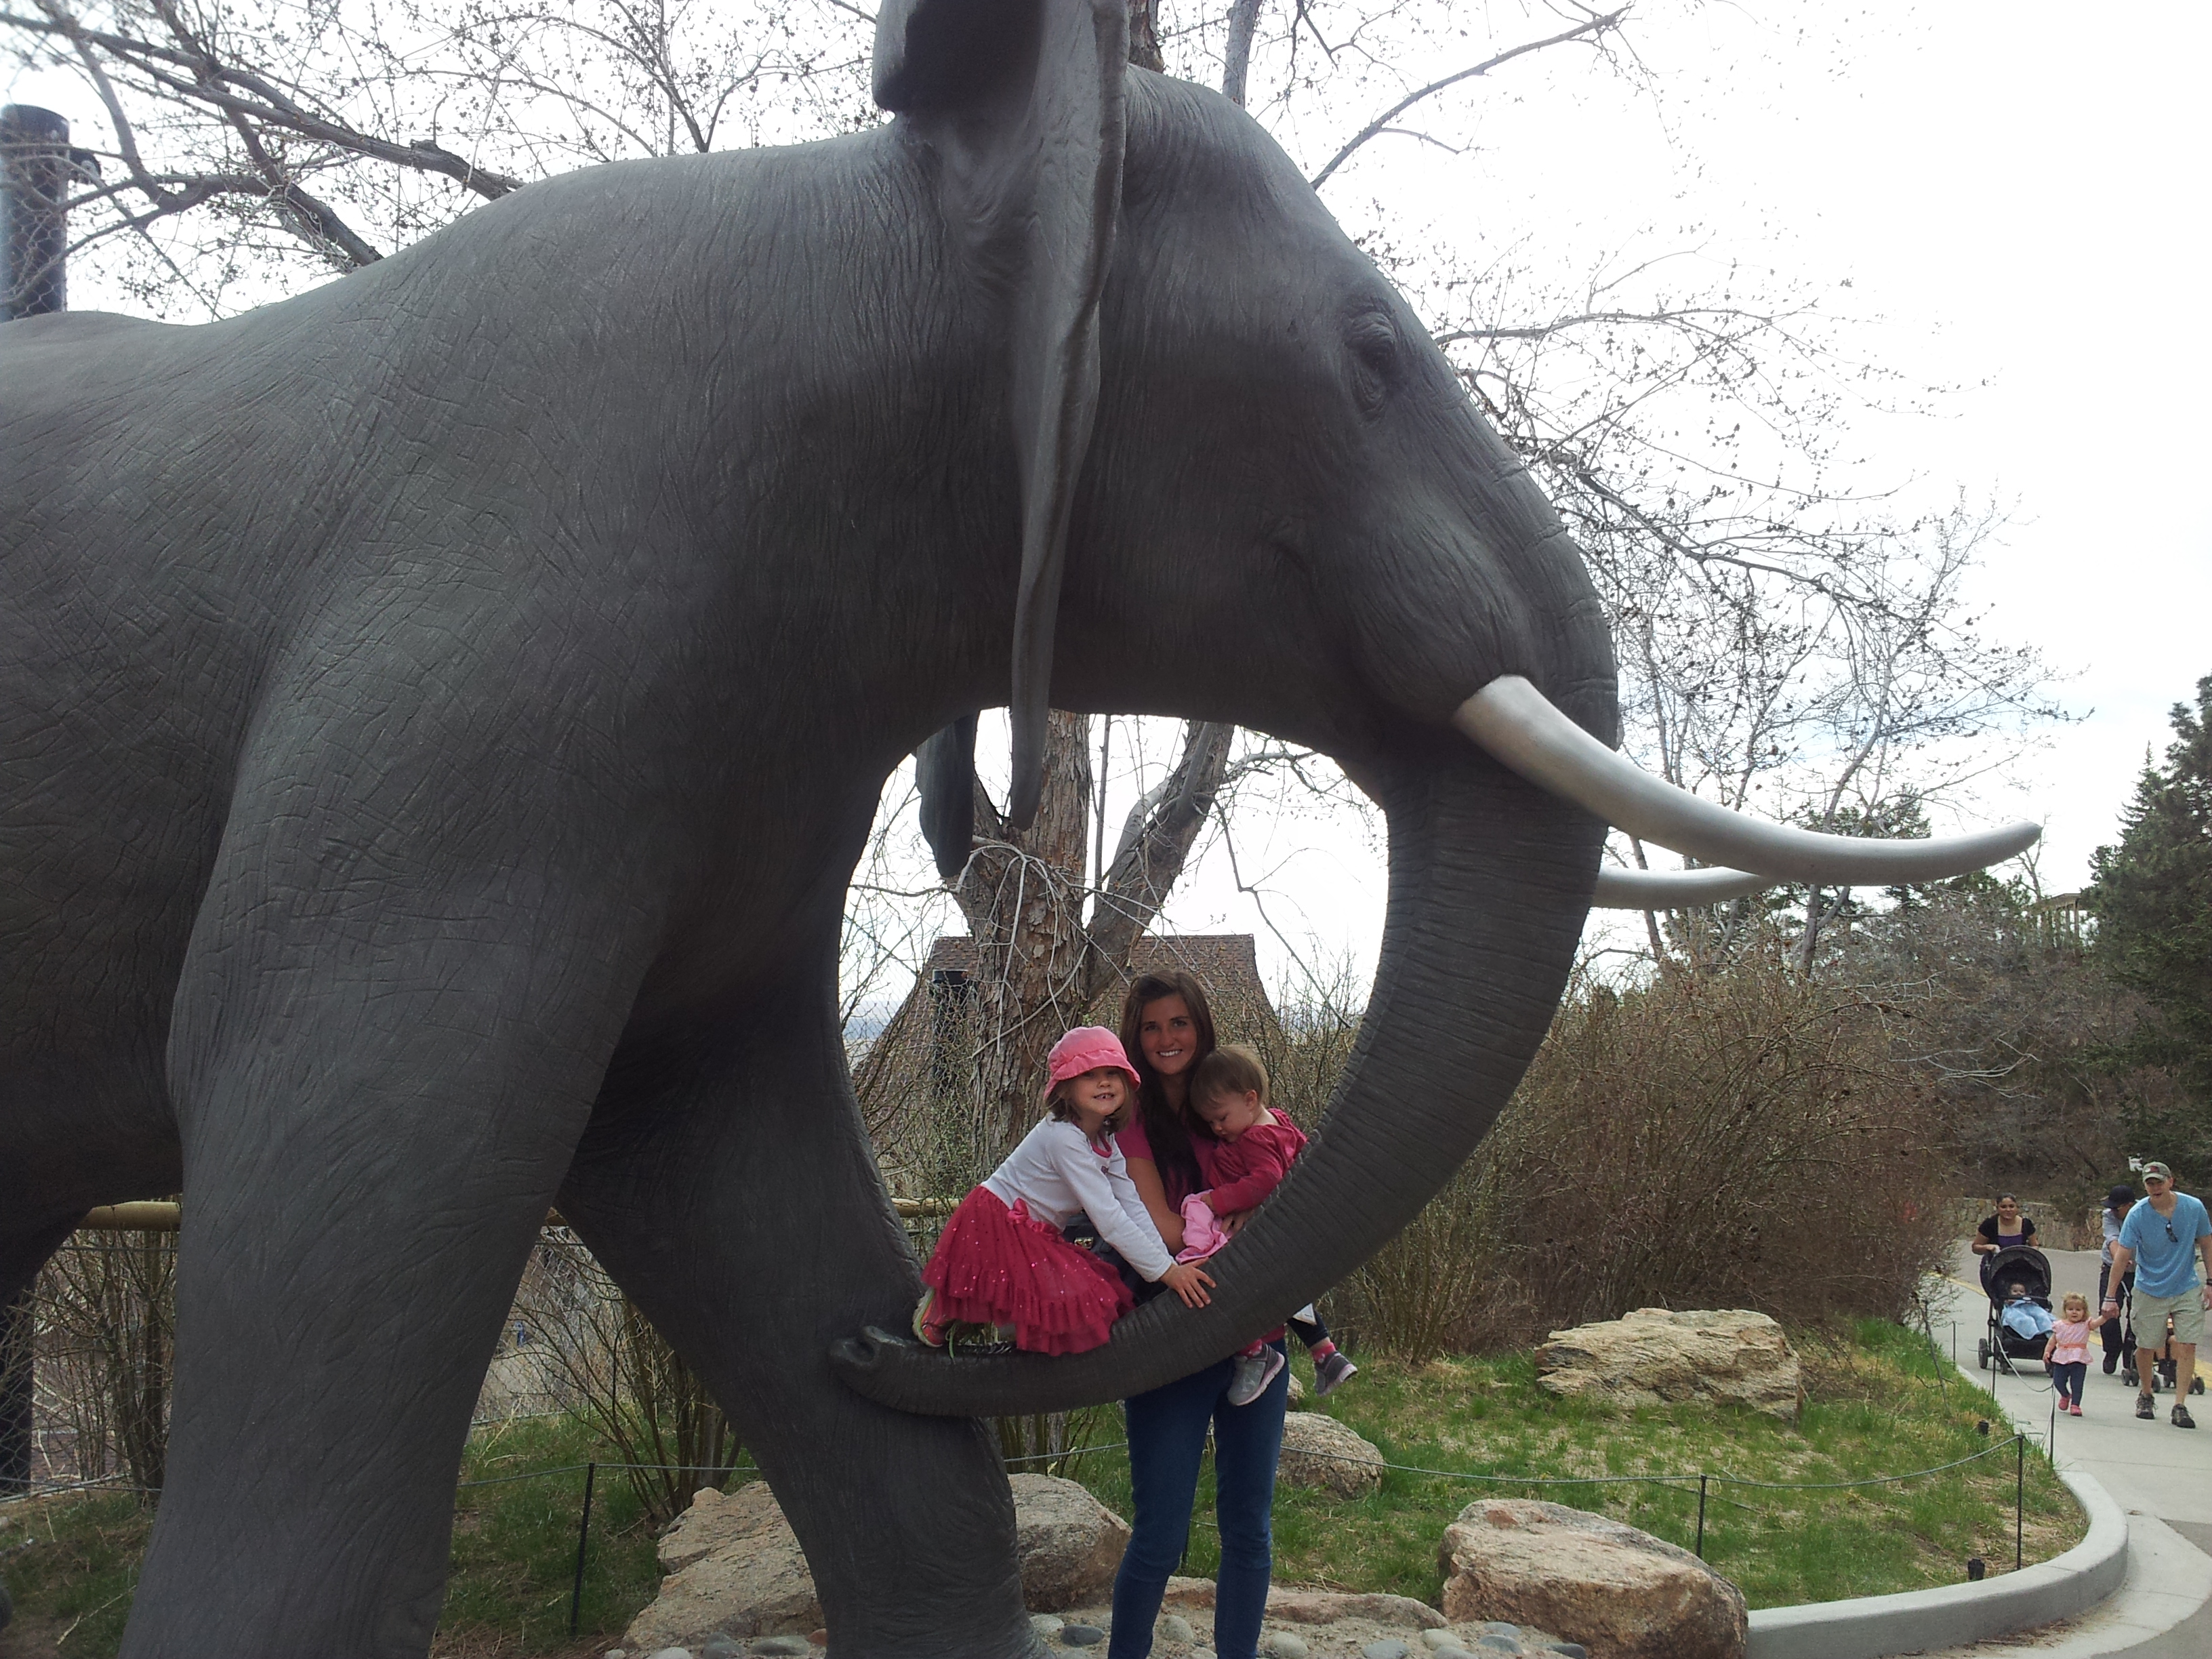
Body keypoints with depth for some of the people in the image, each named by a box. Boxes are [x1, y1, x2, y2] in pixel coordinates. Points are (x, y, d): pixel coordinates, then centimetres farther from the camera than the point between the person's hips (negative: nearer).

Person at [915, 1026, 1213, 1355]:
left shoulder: (1105, 1140, 4)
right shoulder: (1063, 1138, -26)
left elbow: (1132, 1207, -1)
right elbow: (1108, 1218, -28)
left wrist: (1170, 1263, -12)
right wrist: (1165, 1270, -26)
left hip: (1033, 1236, 10)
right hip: (995, 1229, -10)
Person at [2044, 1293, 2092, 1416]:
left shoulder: (2085, 1325, -2)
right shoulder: (2060, 1326, 5)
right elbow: (2053, 1340, 11)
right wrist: (2047, 1351, 0)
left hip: (2079, 1361, -3)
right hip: (2061, 1359, 3)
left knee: (2077, 1385, -2)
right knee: (2058, 1382, 5)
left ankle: (2075, 1405, 10)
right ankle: (2065, 1396, 35)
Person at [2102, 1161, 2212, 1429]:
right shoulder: (2137, 1215, -14)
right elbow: (2121, 1257, -12)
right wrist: (2110, 1297, -13)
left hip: (2187, 1289, 1)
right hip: (2150, 1290, -1)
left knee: (2187, 1346, -8)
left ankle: (2180, 1406, -2)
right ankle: (2146, 1395, 30)